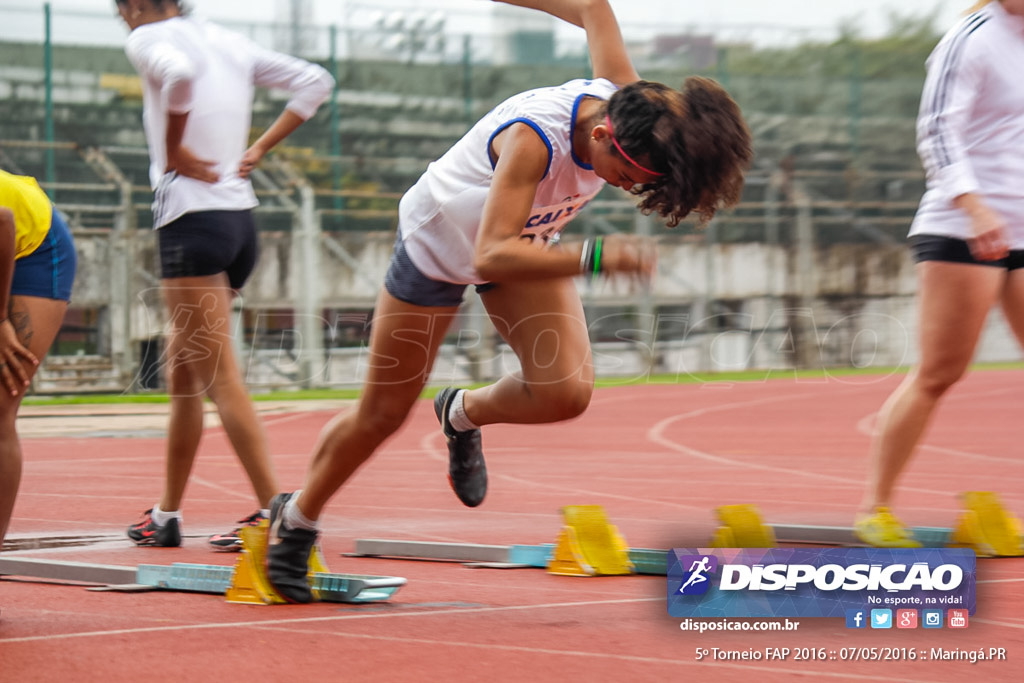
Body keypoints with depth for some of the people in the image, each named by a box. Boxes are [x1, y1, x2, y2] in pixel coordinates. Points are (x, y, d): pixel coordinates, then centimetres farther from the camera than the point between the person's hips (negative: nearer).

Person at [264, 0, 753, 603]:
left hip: (525, 242, 5)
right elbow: (491, 257, -51)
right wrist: (596, 257, -61)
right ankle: (296, 519, 34)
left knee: (567, 391, -17)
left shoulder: (627, 103, -26)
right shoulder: (532, 138, -44)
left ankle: (464, 415, 16)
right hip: (441, 247, -5)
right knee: (383, 415, 7)